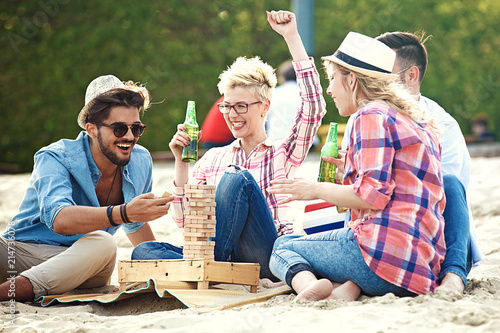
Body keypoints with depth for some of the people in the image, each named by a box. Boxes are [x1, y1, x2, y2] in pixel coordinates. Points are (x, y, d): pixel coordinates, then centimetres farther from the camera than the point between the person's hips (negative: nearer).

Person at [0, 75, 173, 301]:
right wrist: (124, 213, -46)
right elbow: (59, 219, -34)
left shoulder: (141, 162, 6)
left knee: (102, 244, -33)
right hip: (20, 252, -4)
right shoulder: (55, 158, -12)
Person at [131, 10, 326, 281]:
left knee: (236, 178, -26)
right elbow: (185, 220, 15)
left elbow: (314, 107, -4)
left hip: (265, 257, -3)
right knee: (144, 251, -21)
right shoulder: (213, 158, 23)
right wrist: (181, 162, 4)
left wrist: (291, 37, -4)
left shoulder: (282, 155, 13)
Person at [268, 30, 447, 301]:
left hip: (385, 246, -9)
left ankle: (307, 283, -24)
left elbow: (373, 195, -17)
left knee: (283, 248, 10)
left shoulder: (372, 115, -6)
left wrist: (317, 190, 0)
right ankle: (347, 286, -7)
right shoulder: (418, 121, 23)